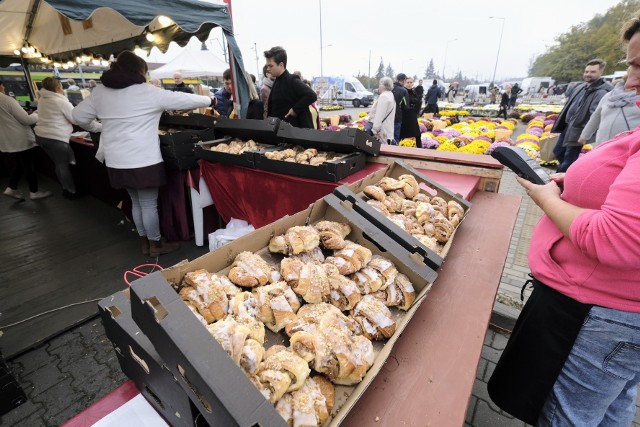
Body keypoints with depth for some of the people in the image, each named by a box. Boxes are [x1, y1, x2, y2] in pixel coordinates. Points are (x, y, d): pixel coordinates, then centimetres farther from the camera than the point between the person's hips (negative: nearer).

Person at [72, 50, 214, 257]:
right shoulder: (148, 92, -7)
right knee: (149, 204, 4)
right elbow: (182, 99, 0)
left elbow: (79, 116, 14)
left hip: (117, 160, 7)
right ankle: (155, 244, 18)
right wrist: (209, 100, 13)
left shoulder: (101, 91, 9)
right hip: (143, 159, -6)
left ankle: (145, 241, 29)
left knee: (136, 202, 18)